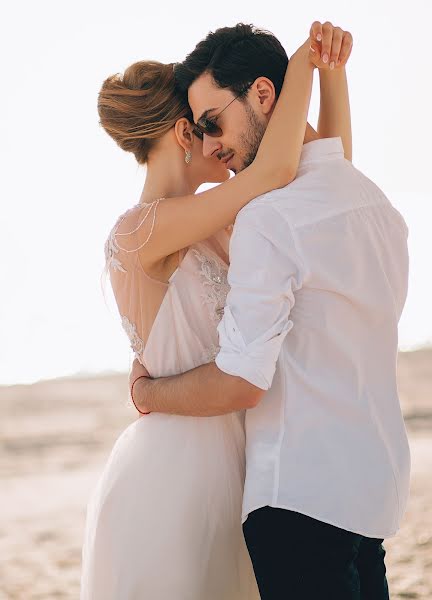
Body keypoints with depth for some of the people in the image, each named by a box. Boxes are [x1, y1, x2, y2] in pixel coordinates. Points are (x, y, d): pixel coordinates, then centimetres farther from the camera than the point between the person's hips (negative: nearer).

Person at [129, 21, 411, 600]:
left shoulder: (270, 219, -18)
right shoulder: (376, 200, 10)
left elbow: (240, 384, -20)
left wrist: (146, 391, -3)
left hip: (303, 494, -9)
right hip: (375, 483, 9)